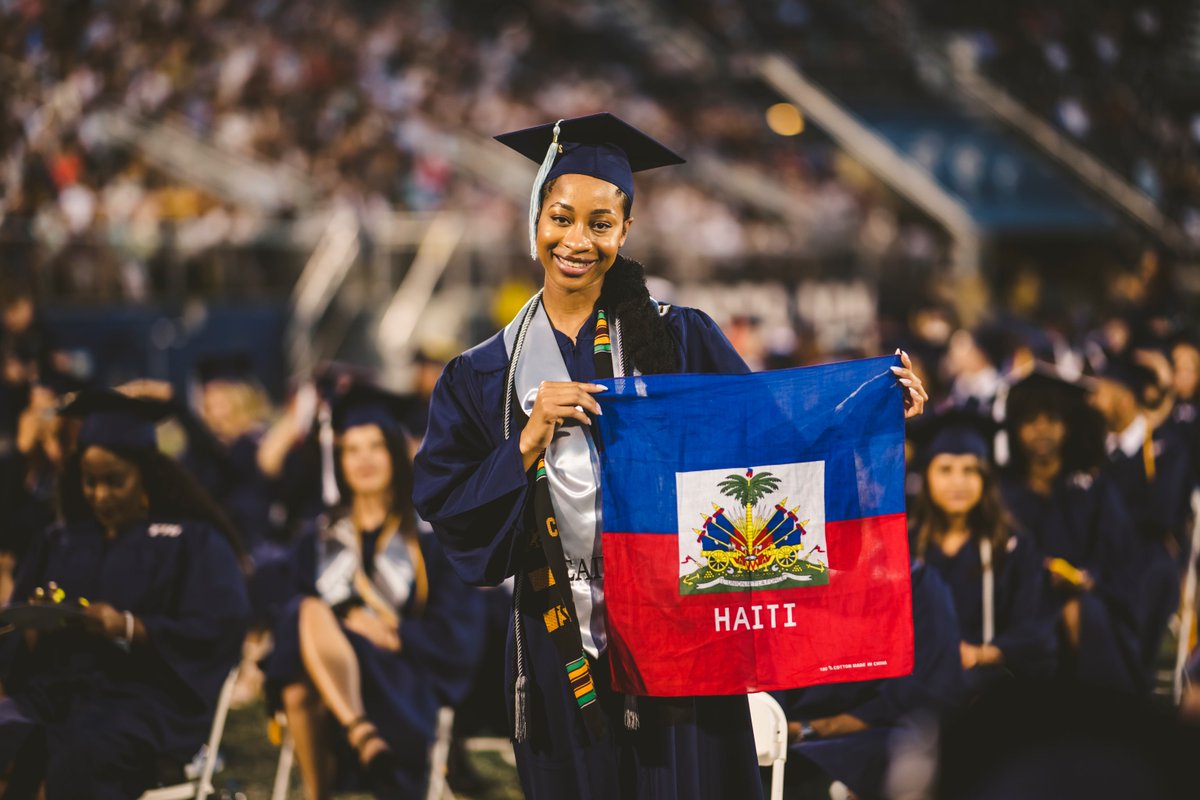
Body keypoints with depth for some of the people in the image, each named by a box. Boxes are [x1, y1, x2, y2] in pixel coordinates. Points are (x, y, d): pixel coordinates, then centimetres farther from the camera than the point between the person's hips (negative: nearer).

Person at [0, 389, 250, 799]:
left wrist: (129, 628, -18)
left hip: (147, 700, -4)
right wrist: (34, 628, -8)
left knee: (81, 755, -38)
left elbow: (219, 631, -6)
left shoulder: (195, 542, 7)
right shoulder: (56, 545, 22)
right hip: (52, 693, 5)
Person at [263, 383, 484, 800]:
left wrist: (393, 635, -13)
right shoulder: (321, 538, 19)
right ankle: (363, 740, -43)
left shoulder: (430, 534, 9)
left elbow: (457, 636, 2)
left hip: (403, 687, -3)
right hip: (322, 676, 3)